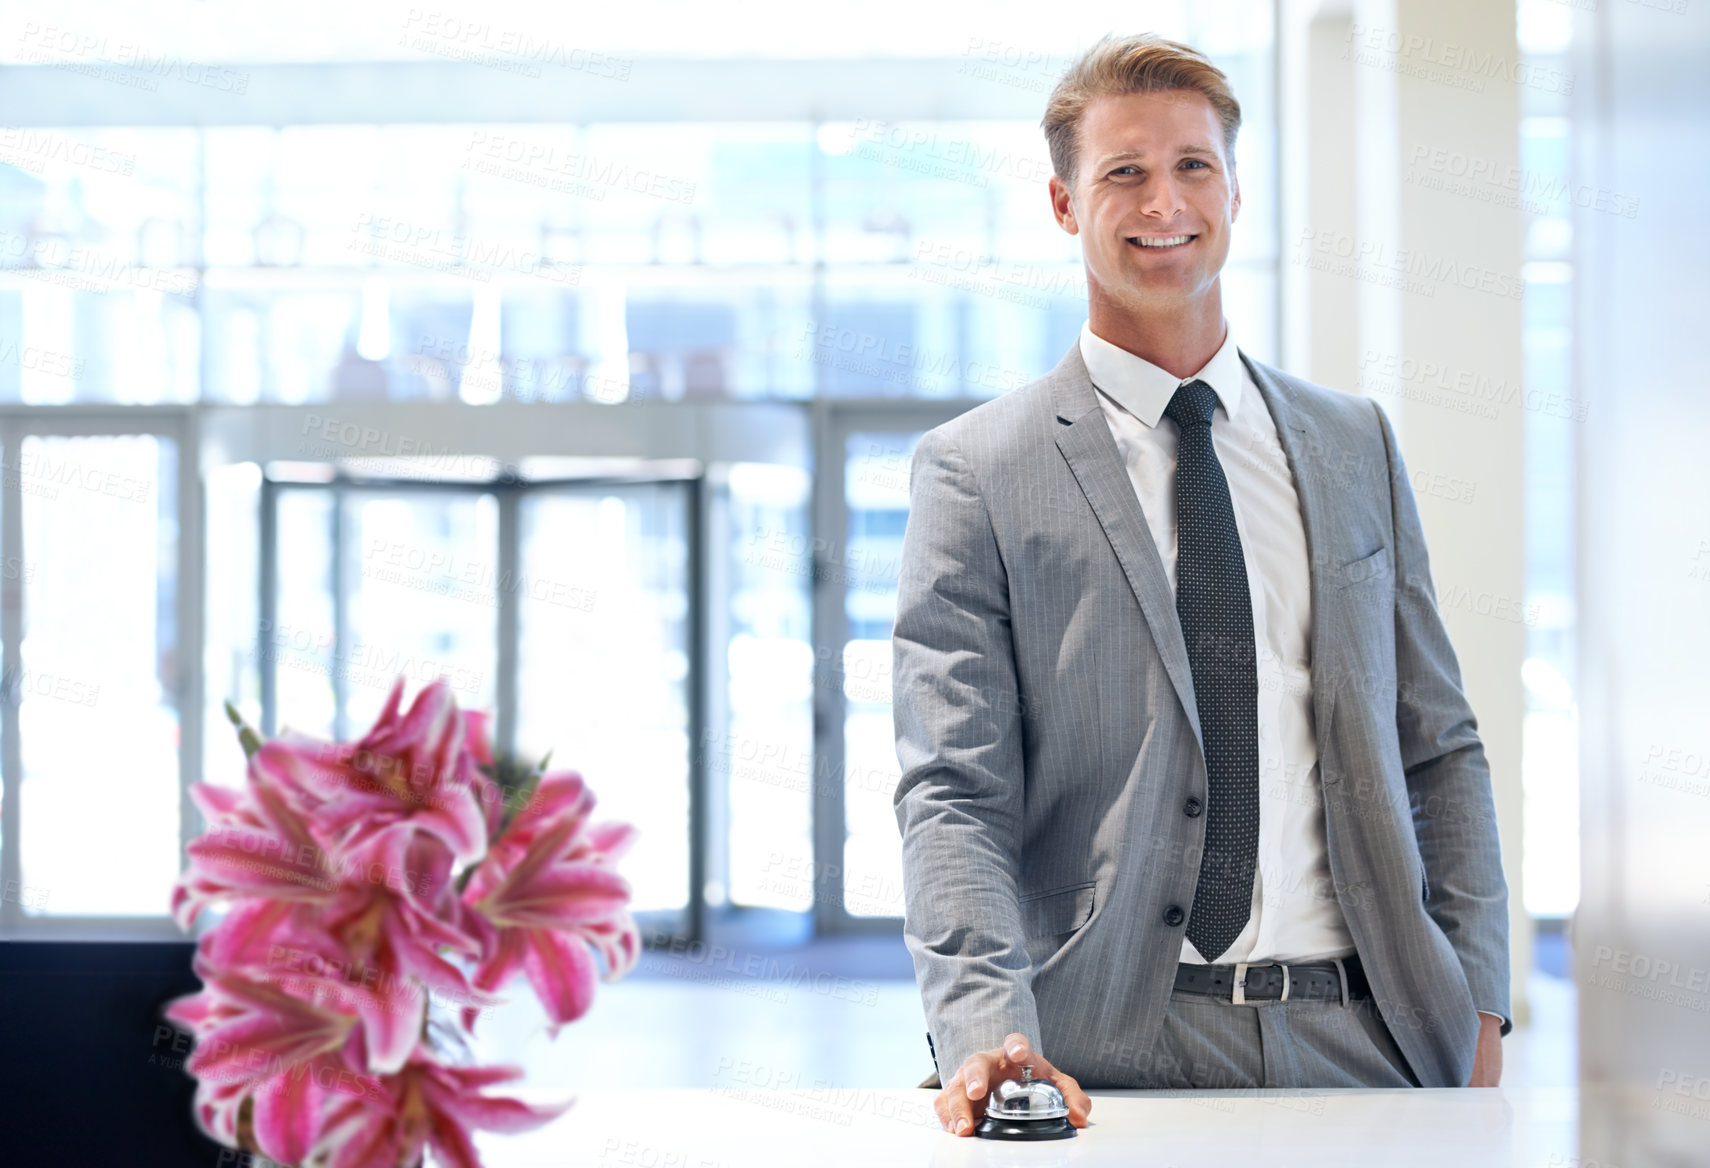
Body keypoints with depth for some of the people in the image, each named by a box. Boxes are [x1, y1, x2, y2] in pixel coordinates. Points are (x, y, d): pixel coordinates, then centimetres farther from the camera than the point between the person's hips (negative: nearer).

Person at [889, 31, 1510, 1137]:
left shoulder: (1356, 445, 14)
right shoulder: (975, 474, 0)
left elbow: (1438, 746, 15)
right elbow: (952, 792, -7)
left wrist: (1478, 1007, 4)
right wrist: (988, 1031, -23)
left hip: (1362, 1040, 4)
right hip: (1113, 1053, -3)